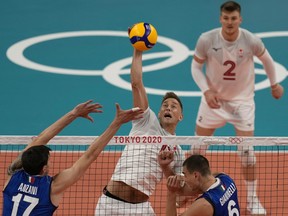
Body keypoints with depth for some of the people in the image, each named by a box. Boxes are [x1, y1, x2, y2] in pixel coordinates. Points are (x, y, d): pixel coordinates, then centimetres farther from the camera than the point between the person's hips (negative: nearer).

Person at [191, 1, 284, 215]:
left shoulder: (252, 41, -19)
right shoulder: (206, 40, -19)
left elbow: (266, 59, 2)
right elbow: (196, 66, -5)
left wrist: (274, 84, 14)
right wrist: (206, 90, -20)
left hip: (242, 100, -1)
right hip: (214, 98, 1)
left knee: (247, 150, -6)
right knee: (197, 145, 8)